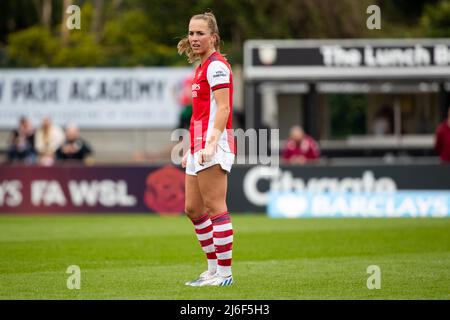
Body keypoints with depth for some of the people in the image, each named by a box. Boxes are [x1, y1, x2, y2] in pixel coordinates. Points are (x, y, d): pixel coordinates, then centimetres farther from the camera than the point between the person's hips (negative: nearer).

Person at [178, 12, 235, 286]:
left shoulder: (216, 65, -9)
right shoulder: (202, 66, 20)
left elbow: (223, 108, -18)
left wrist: (211, 143, -26)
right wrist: (192, 148, 25)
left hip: (214, 144, -10)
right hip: (200, 144, 10)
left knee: (215, 207, -9)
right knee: (193, 209, 11)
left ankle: (224, 273, -7)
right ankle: (214, 269, 18)